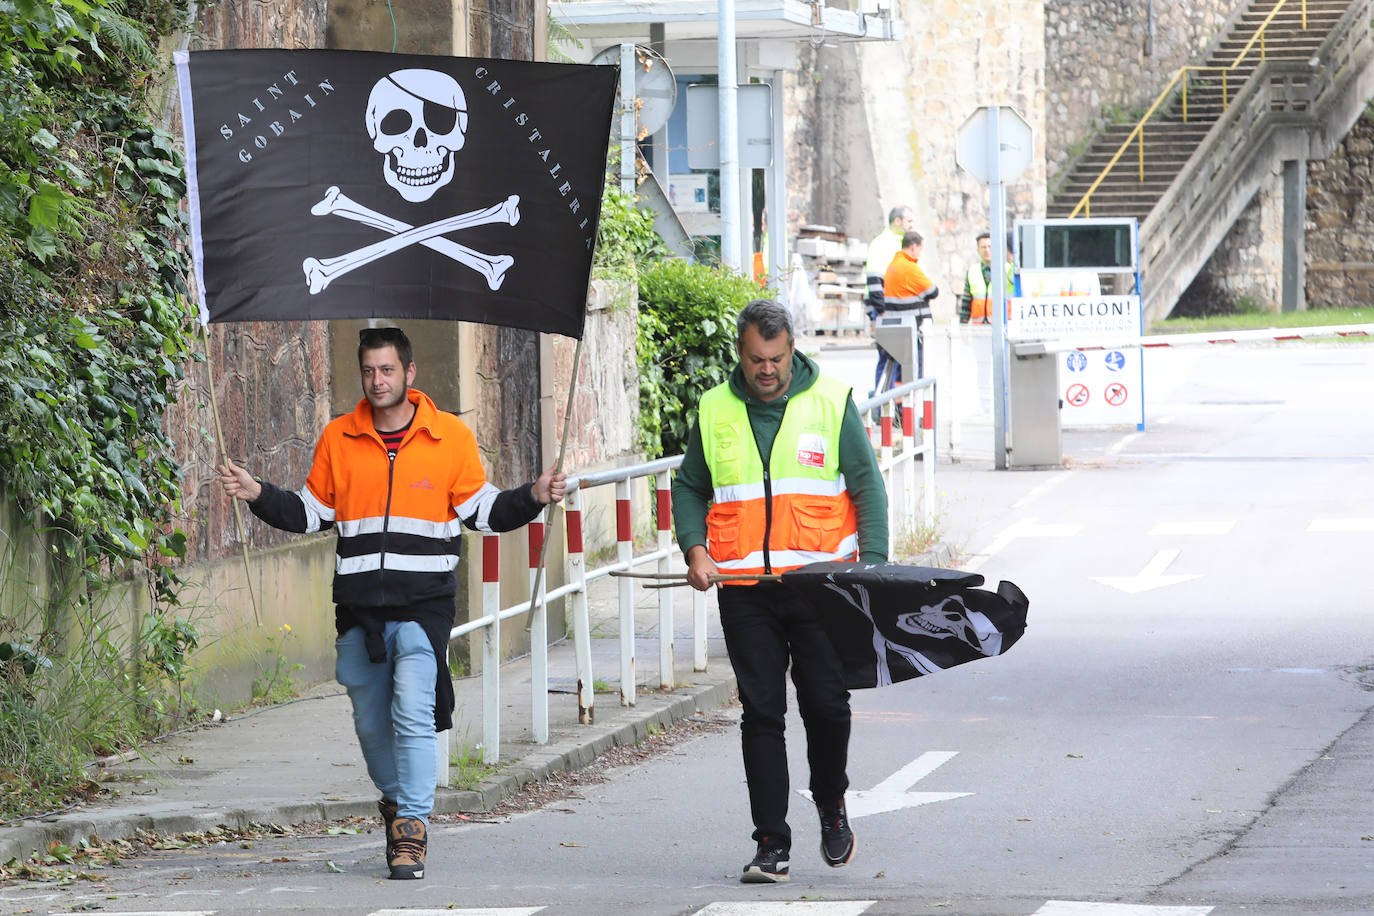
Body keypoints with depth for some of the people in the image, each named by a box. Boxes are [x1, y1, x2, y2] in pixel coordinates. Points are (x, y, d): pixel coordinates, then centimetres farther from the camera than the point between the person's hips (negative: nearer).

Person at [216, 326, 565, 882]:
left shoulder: (450, 436, 3)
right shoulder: (338, 439, 8)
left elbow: (481, 511, 8)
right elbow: (311, 513, 16)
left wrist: (533, 498, -7)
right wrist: (257, 495, 2)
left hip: (424, 601, -3)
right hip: (358, 603, 3)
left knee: (413, 712, -17)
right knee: (371, 722, 10)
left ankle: (412, 827, -14)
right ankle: (396, 799, 34)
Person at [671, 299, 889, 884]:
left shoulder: (831, 403, 1)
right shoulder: (715, 411, 7)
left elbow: (868, 489, 3)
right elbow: (689, 488, 17)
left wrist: (872, 565, -7)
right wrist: (695, 548, 0)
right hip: (744, 592, 1)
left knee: (827, 703, -3)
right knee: (761, 711, -1)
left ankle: (832, 807, 26)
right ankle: (771, 846, 2)